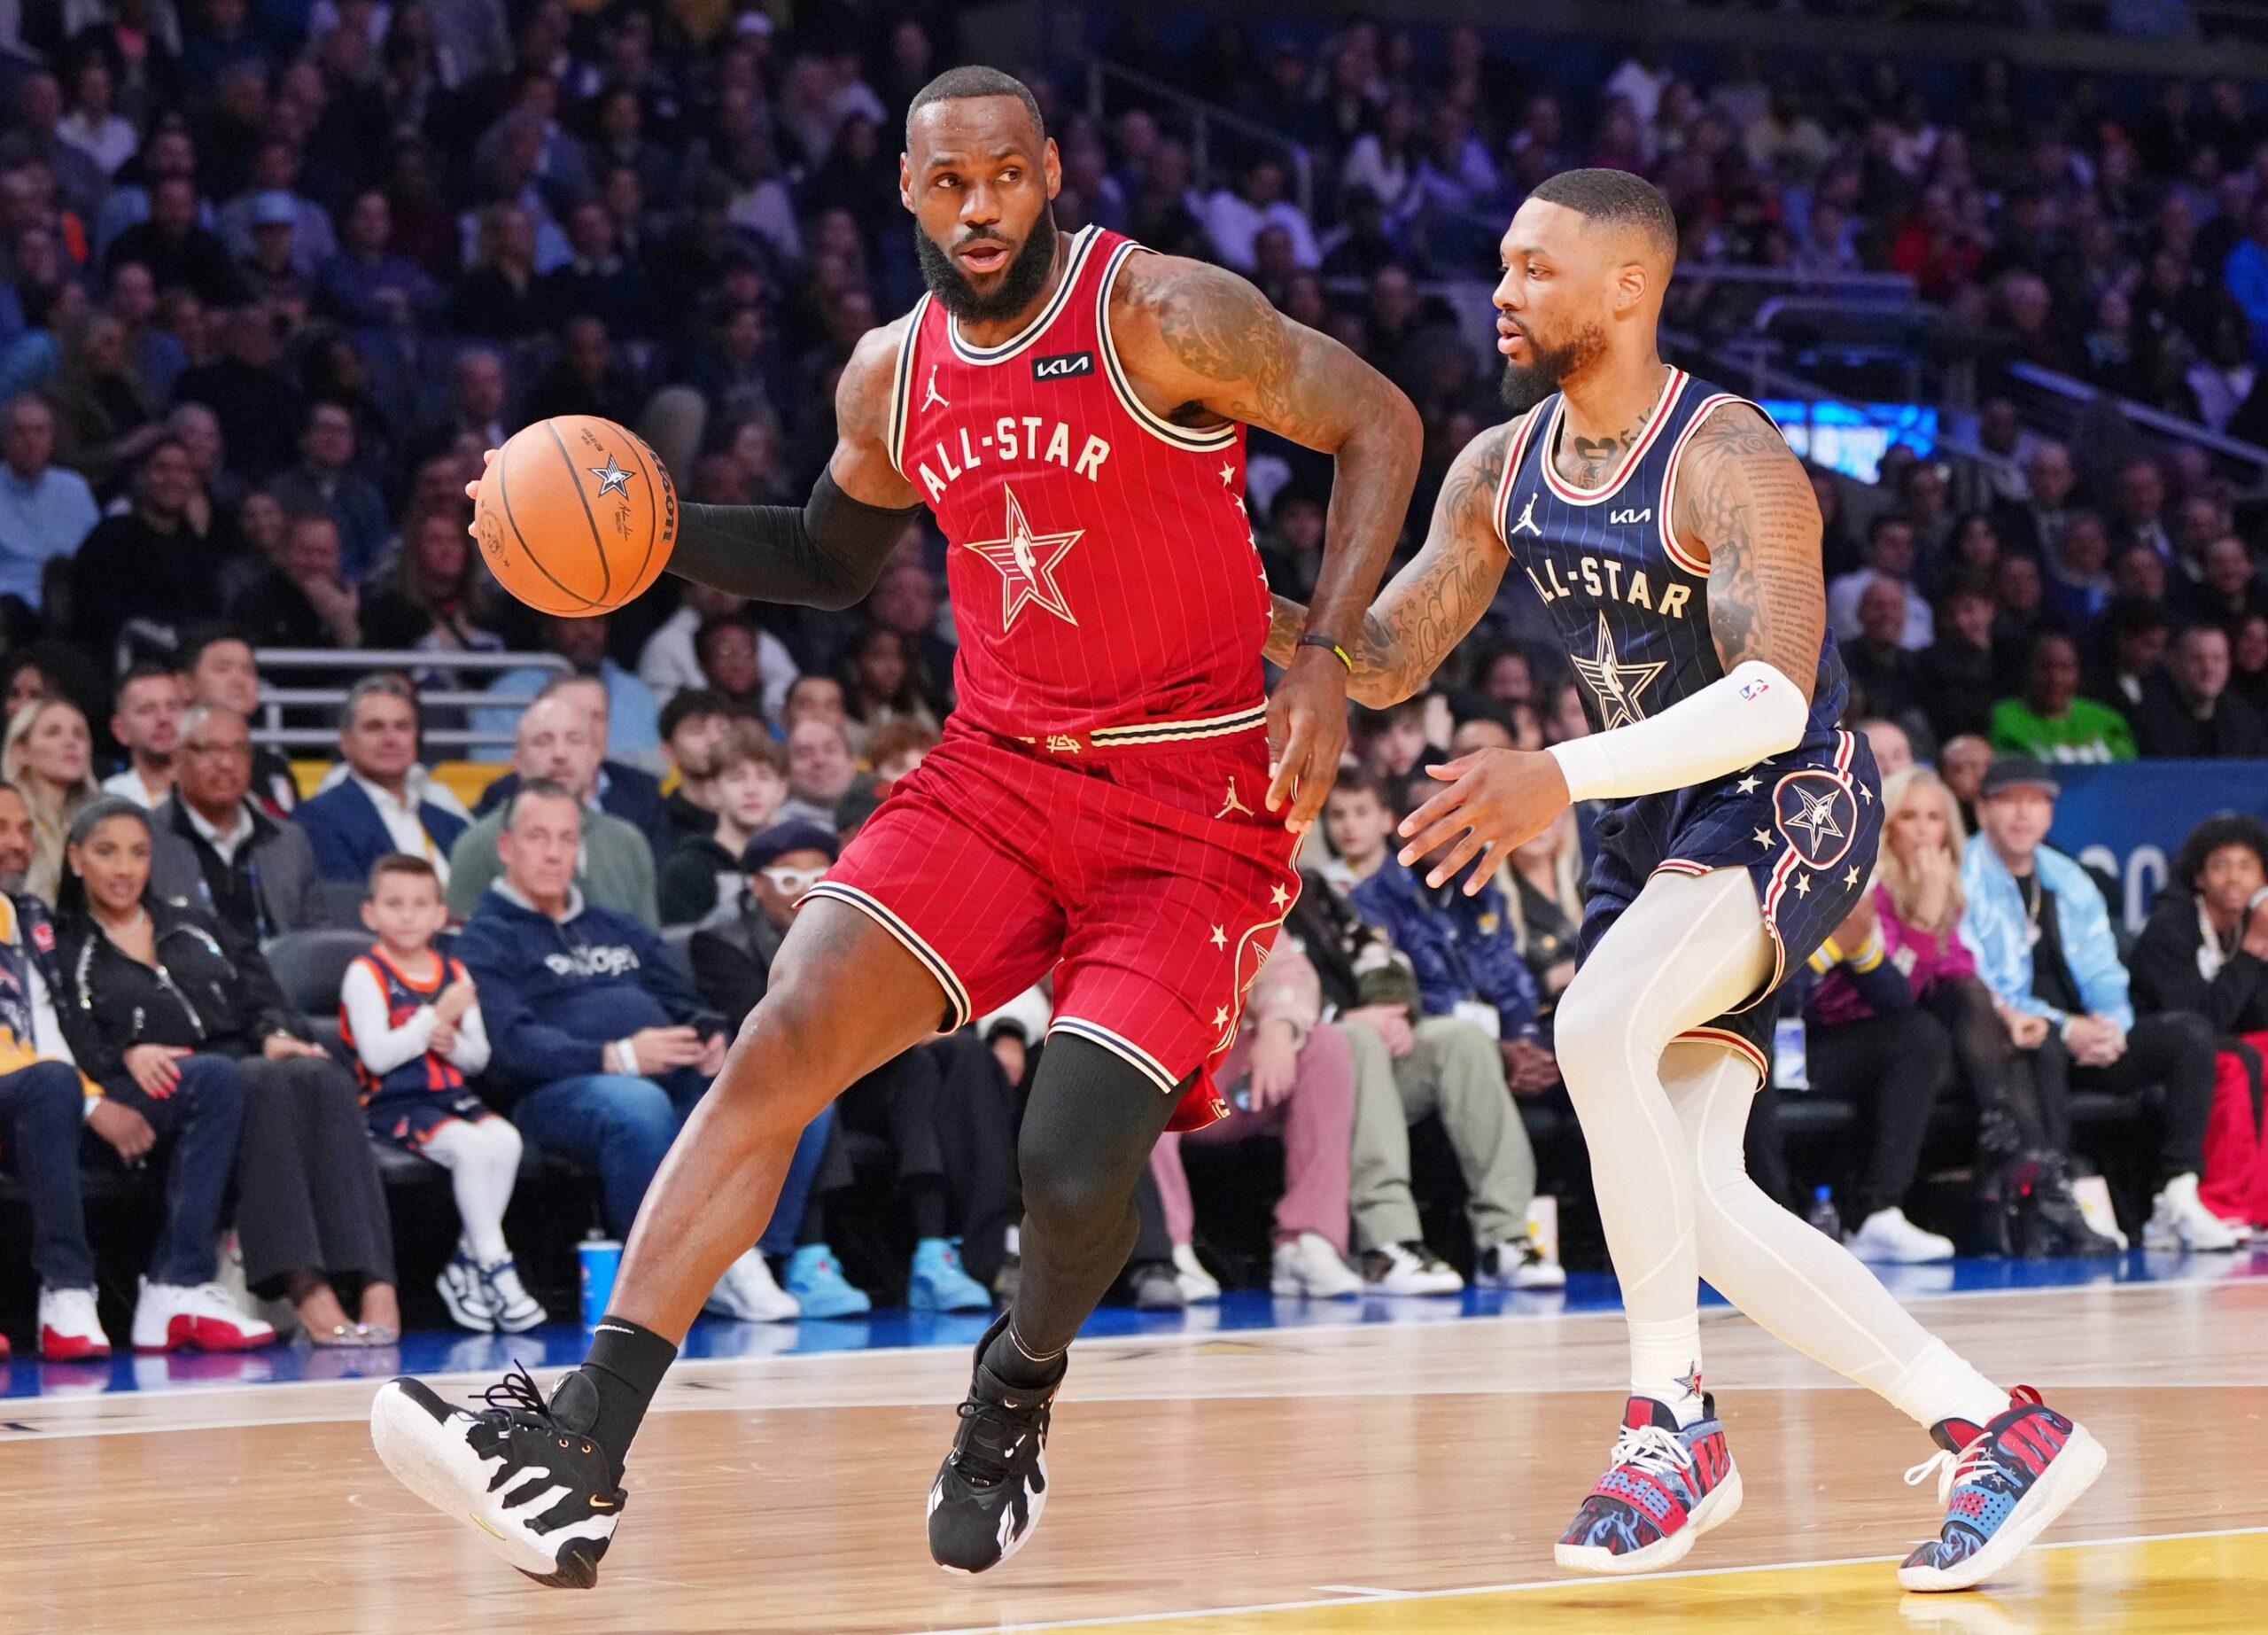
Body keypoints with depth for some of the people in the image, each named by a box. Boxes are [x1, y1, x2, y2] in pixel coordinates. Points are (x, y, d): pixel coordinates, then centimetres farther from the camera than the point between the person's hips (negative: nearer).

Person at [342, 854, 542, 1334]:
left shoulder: (454, 973, 15)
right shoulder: (366, 974, -3)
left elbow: (479, 1057, 15)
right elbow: (377, 1055, -16)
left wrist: (453, 1043, -8)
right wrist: (436, 1017, -15)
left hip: (452, 1096, 6)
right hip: (393, 1105, -6)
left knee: (506, 1139, -24)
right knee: (470, 1146, -30)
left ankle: (467, 1265, -14)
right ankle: (495, 1268, -21)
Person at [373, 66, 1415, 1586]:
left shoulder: (1165, 316, -12)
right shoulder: (893, 375, 5)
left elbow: (1380, 425, -4)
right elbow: (834, 557, 24)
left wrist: (1328, 661, -13)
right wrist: (660, 532, 6)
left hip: (1193, 800, -5)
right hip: (998, 773, 5)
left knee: (1074, 1166, -18)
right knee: (783, 1044, -15)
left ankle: (1021, 1385, 19)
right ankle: (584, 1448, -20)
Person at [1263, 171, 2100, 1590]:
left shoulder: (1730, 462, -20)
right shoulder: (1501, 470, 3)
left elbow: (1774, 698, -32)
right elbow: (1389, 660, 9)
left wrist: (1564, 776, -43)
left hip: (1789, 806, -8)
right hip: (1658, 827, 8)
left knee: (1599, 1029, -32)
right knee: (1690, 1203, -1)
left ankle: (1674, 1423, -22)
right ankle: (1996, 1431, 9)